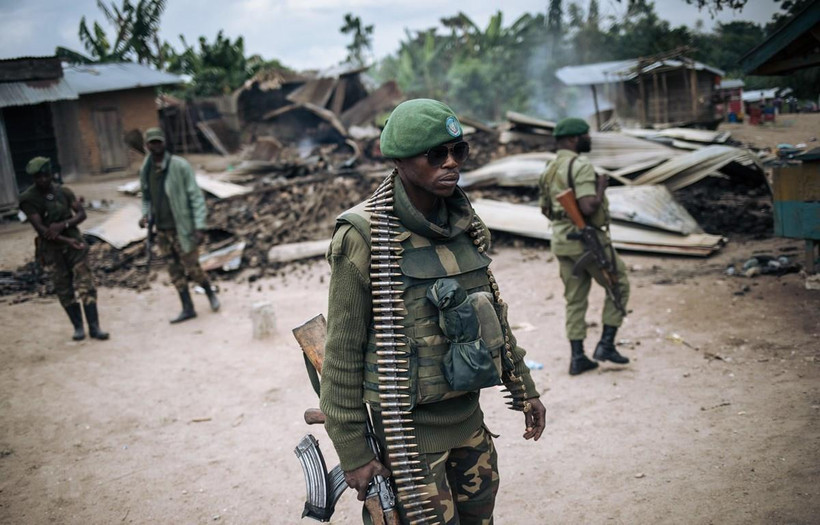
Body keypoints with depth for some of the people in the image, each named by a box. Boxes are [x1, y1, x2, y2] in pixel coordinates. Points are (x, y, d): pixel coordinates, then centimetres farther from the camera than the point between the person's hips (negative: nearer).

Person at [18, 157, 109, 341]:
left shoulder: (63, 192, 3)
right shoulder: (28, 199, -7)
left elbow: (81, 214, 0)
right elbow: (40, 228, -13)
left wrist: (63, 224, -19)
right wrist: (67, 240, -20)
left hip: (73, 240, 1)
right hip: (51, 248, -1)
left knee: (85, 284, -6)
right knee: (64, 289, 4)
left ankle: (94, 327, -4)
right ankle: (78, 327, 16)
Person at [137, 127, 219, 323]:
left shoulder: (179, 166, -12)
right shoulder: (146, 170, 4)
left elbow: (196, 196, -12)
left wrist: (200, 226, -18)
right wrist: (145, 215, -3)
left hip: (182, 228, -5)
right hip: (162, 230, 5)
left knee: (191, 268, 0)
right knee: (175, 271, 7)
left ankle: (210, 291, 28)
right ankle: (187, 308, 17)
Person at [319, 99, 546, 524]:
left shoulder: (462, 223, 2)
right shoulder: (364, 238, -17)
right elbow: (342, 354, -13)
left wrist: (523, 389, 17)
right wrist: (353, 454, -10)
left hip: (469, 416, 6)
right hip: (410, 427, -6)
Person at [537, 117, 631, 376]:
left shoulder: (549, 170, 10)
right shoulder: (581, 167, -18)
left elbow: (544, 208, 17)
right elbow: (589, 207, -28)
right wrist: (601, 187, -12)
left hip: (561, 241, 8)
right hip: (589, 240, -8)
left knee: (575, 299, 13)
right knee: (619, 286, 12)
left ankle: (577, 357, 14)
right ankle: (606, 344, 10)